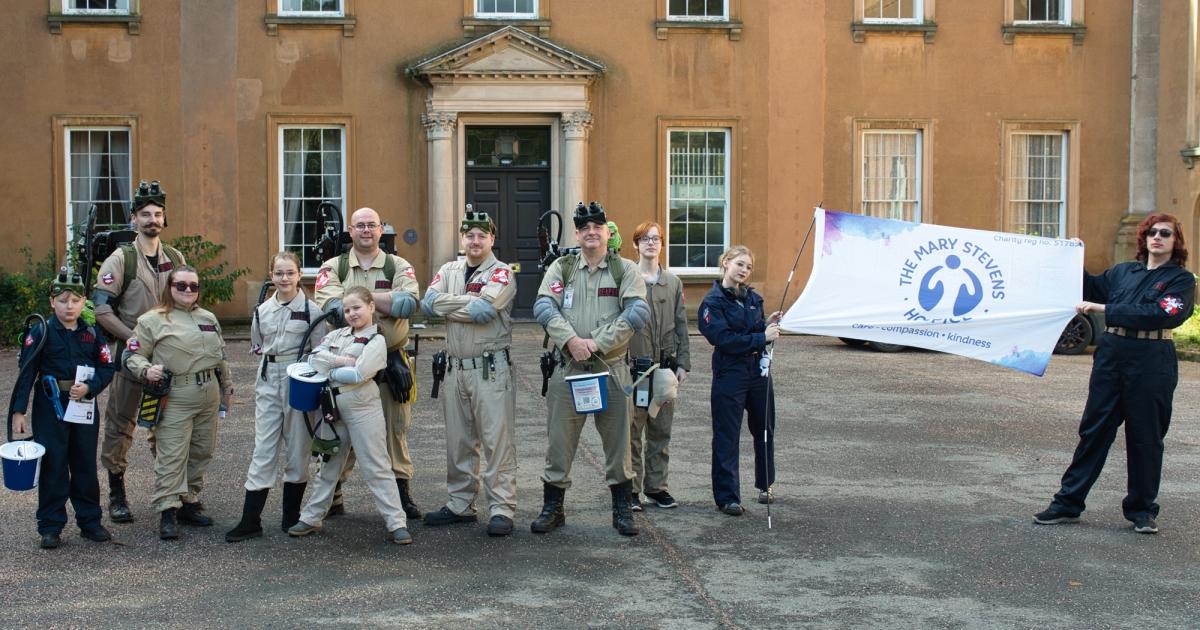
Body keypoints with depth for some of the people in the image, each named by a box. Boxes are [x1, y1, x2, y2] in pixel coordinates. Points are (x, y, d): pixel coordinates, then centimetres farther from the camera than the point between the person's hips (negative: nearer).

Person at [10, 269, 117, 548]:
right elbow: (27, 373, -6)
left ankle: (90, 522, 20)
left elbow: (107, 368, 5)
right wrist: (19, 411, -11)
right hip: (50, 408, -3)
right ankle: (51, 527, 9)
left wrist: (89, 387, -13)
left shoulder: (92, 333, 4)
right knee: (53, 466, 1)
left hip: (85, 407, 3)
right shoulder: (41, 333, -5)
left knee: (86, 465, 9)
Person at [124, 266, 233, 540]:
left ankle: (189, 501, 23)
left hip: (209, 396, 6)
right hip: (175, 398, -6)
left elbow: (221, 356, 24)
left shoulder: (208, 319, 17)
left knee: (202, 451, 11)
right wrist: (146, 370, -22)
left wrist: (227, 387, 25)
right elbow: (133, 354, -3)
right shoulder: (153, 320, -2)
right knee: (172, 455, -9)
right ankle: (168, 510, -6)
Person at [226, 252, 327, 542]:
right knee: (263, 450, 1)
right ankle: (250, 521, 1)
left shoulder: (311, 310, -4)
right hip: (269, 383, 3)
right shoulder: (262, 311, 8)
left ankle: (291, 516, 19)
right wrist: (271, 360, 6)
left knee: (297, 450, 5)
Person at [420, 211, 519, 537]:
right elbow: (428, 303, -4)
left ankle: (502, 509, -3)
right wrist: (470, 302, -12)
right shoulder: (449, 270, 14)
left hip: (491, 368, -5)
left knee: (498, 441, -6)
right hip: (456, 367, 5)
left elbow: (484, 309, -19)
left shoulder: (502, 273, -2)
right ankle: (460, 505, 22)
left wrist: (449, 306, -8)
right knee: (458, 442, 12)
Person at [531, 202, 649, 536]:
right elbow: (543, 308, -6)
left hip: (611, 368, 0)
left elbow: (638, 313, -9)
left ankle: (622, 510, 18)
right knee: (559, 440, 5)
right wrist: (572, 340, -20)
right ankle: (552, 508, 17)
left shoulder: (626, 270, 4)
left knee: (617, 442, 6)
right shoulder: (561, 268, 8)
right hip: (567, 367, 1)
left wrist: (598, 343, -16)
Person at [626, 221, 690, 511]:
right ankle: (630, 488, 9)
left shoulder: (673, 282, 10)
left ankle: (656, 486, 19)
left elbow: (681, 324, 11)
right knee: (632, 429, 0)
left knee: (661, 430, 9)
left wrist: (683, 362, 5)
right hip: (632, 364, -4)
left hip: (664, 365, 4)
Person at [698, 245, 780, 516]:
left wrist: (769, 324, -5)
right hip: (729, 374, -6)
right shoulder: (713, 302, -10)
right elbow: (723, 339, -21)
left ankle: (766, 484, 35)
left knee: (764, 430, 17)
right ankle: (727, 496, 5)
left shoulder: (753, 298, 9)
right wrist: (762, 337, -22)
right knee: (727, 437, -1)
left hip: (758, 370, 6)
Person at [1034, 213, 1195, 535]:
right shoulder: (1123, 272, 13)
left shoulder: (1181, 279, -1)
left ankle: (1142, 511, 16)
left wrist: (1103, 309, -18)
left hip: (1152, 361, -4)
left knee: (1145, 436, 4)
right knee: (1094, 429, 5)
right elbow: (1091, 288, 30)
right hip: (1111, 353, 4)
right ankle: (1068, 503, 9)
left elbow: (1157, 314, -16)